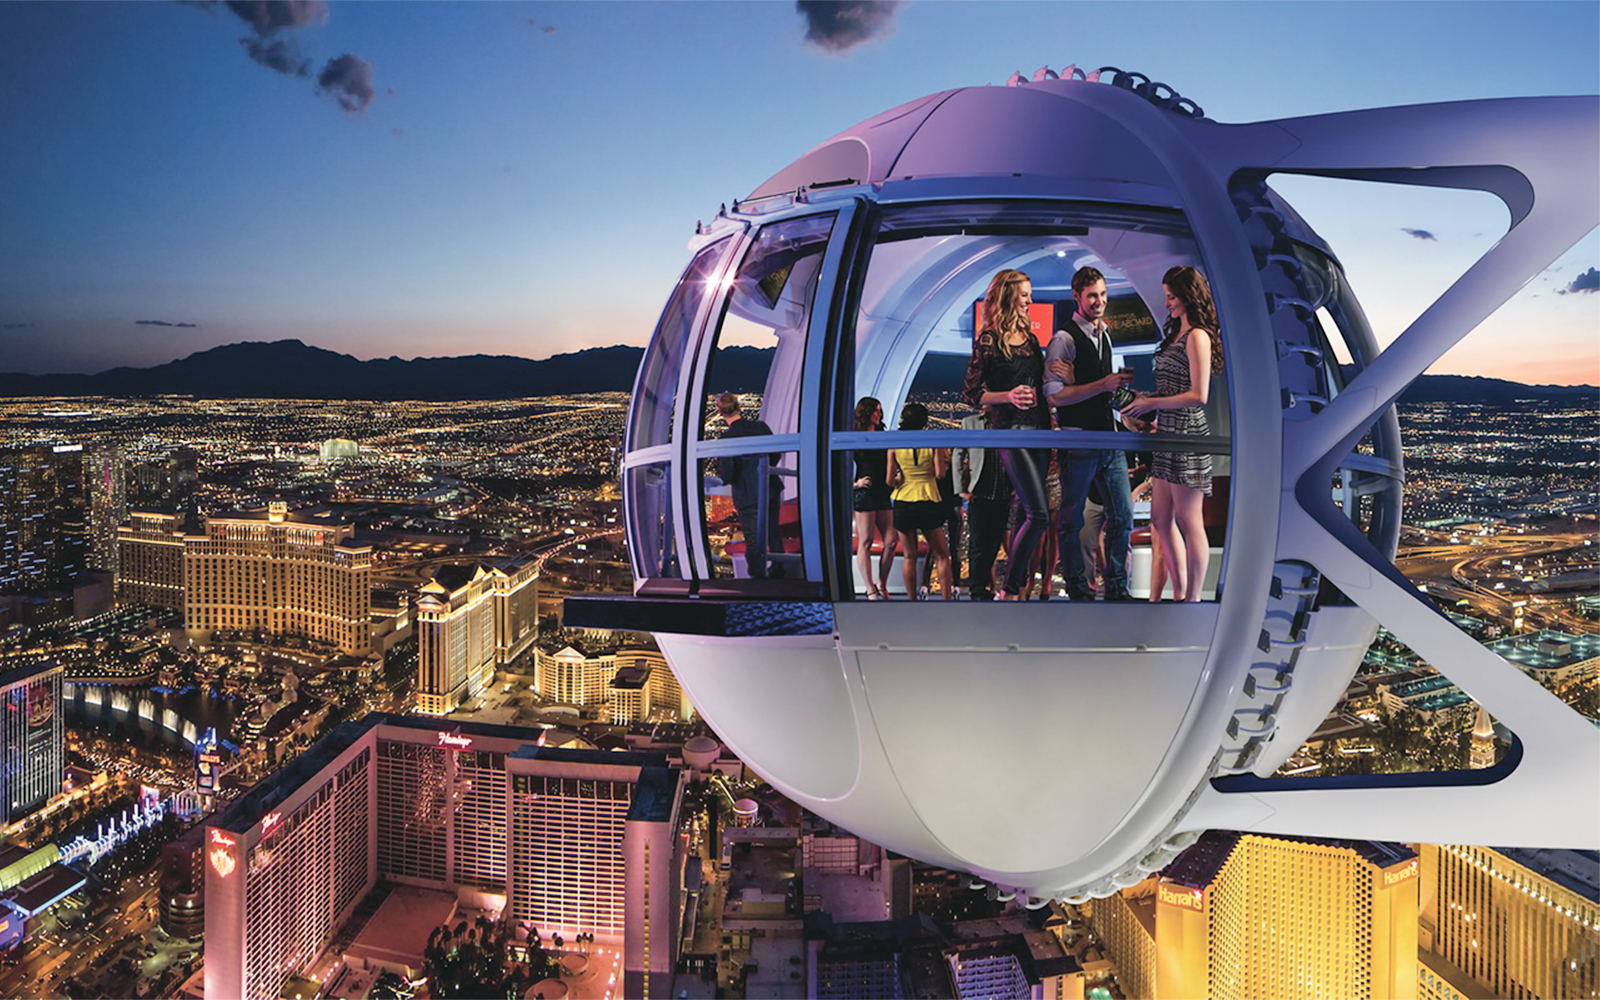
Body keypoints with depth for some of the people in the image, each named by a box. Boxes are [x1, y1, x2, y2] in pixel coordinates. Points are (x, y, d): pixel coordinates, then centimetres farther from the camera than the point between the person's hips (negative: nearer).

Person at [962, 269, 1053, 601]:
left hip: (1040, 428, 7)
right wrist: (1007, 396, -18)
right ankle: (1009, 591, -3)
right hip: (1011, 431, -7)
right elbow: (970, 392, -6)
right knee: (1039, 515, -13)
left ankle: (1016, 583, 16)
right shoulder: (987, 341, -5)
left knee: (1027, 513, 8)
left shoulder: (1029, 336, 15)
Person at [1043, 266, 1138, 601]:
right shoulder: (1064, 339, -11)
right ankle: (1076, 589, 18)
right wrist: (1103, 385, -20)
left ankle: (1117, 588, 21)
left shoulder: (1105, 333, 14)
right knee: (1072, 520, 4)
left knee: (1123, 516, 9)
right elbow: (1055, 396, -18)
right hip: (1078, 442, -7)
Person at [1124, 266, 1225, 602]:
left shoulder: (1197, 336, -11)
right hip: (1168, 435, 10)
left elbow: (1199, 395, -18)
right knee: (1160, 520, 13)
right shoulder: (1177, 334, 17)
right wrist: (1145, 397, 10)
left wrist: (1152, 404, -13)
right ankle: (1179, 594, 23)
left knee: (1190, 524, -1)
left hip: (1186, 435, -10)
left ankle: (1192, 599, 8)